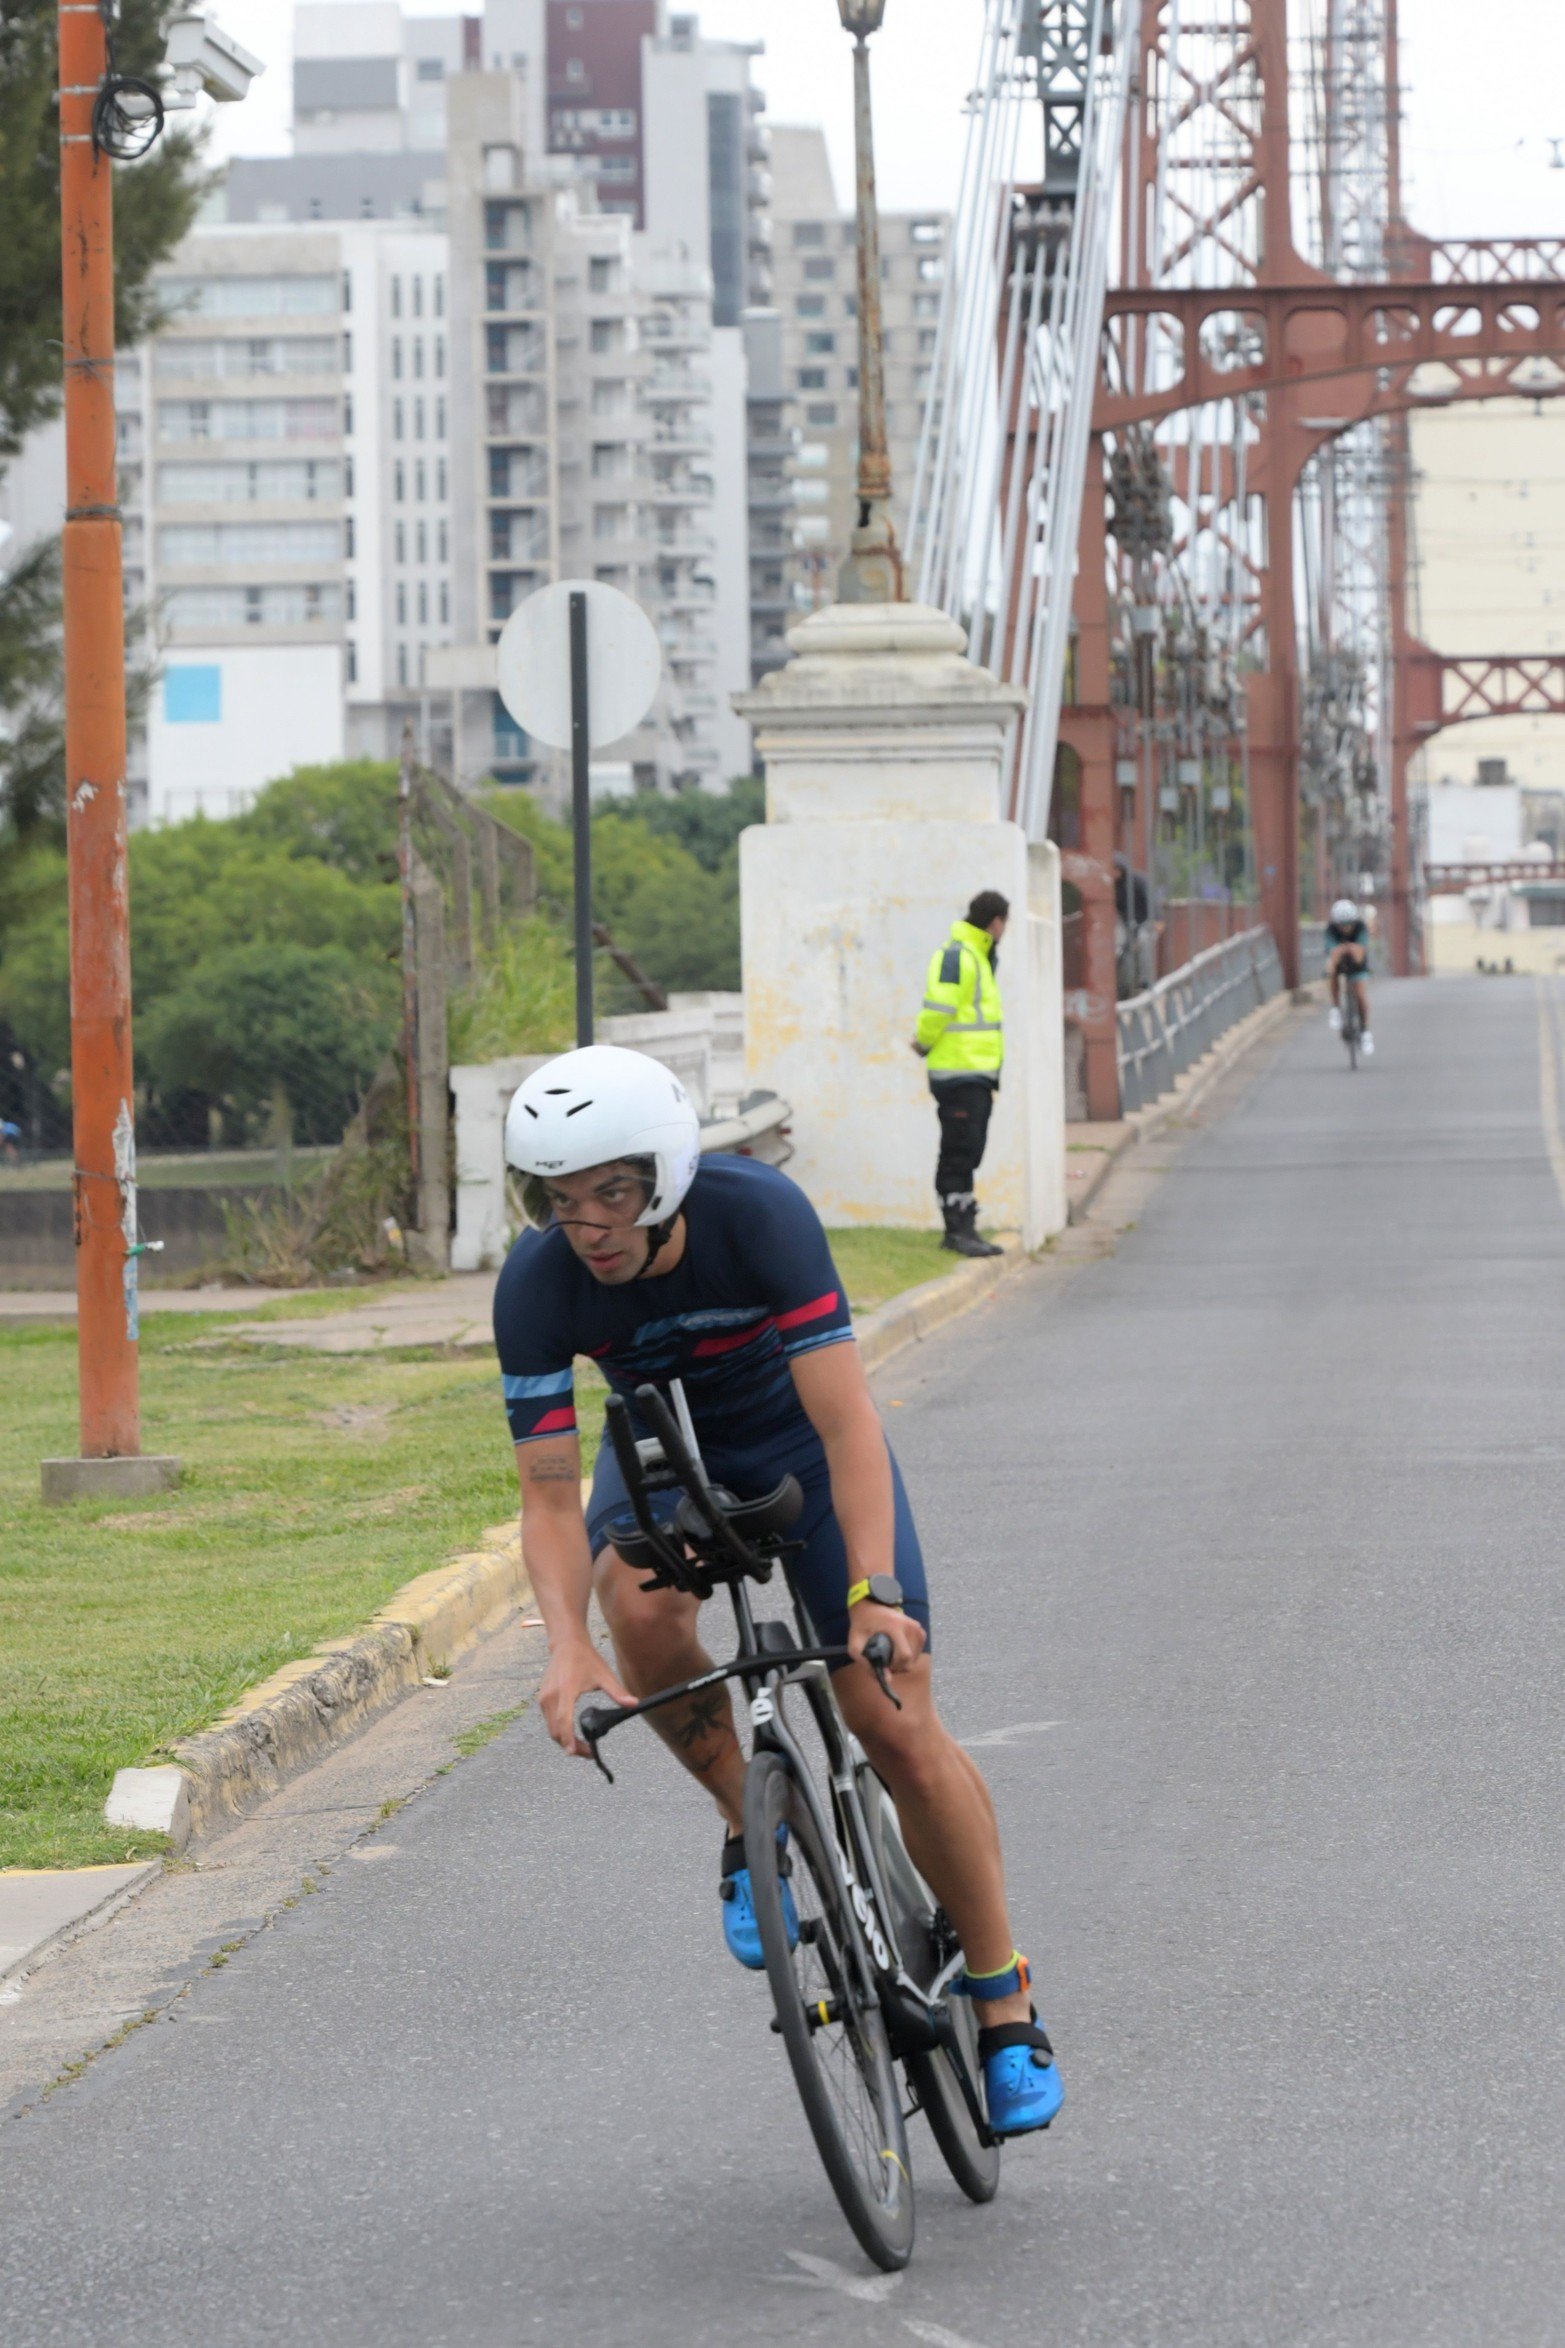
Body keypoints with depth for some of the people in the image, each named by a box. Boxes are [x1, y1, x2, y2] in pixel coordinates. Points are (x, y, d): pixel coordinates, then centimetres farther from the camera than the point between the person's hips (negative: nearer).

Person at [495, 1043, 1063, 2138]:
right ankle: (751, 1832, -9)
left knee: (899, 1728, -10)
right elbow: (550, 1498, -25)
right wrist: (569, 1647, -42)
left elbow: (848, 1423, -36)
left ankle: (1007, 2003, 6)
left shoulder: (760, 1214, -34)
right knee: (642, 1605, -34)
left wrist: (874, 1590, -48)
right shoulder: (538, 1286, -27)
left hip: (798, 1434, -2)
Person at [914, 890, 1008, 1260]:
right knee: (960, 1153, -9)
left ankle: (959, 1230, 17)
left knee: (965, 1154, 13)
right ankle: (960, 1230, -8)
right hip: (959, 1074, -10)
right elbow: (937, 1009, -22)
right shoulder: (956, 957, -15)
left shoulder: (976, 956, 20)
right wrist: (926, 1044, -8)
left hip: (977, 1076, 10)